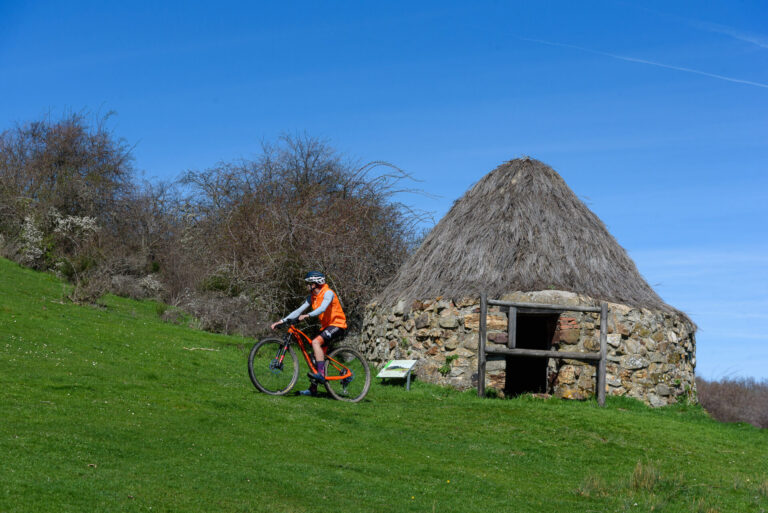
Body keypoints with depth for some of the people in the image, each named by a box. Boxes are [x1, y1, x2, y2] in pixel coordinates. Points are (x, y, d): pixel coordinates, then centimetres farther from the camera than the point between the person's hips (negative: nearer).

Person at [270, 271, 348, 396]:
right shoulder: (312, 297, 9)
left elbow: (322, 308, -32)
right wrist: (282, 321, -4)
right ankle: (313, 389, 8)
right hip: (326, 326, 9)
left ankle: (321, 374, -30)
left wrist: (307, 315, -46)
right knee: (318, 355, 5)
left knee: (316, 342, -28)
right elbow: (299, 310, 5)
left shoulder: (328, 293, -15)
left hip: (337, 325, -9)